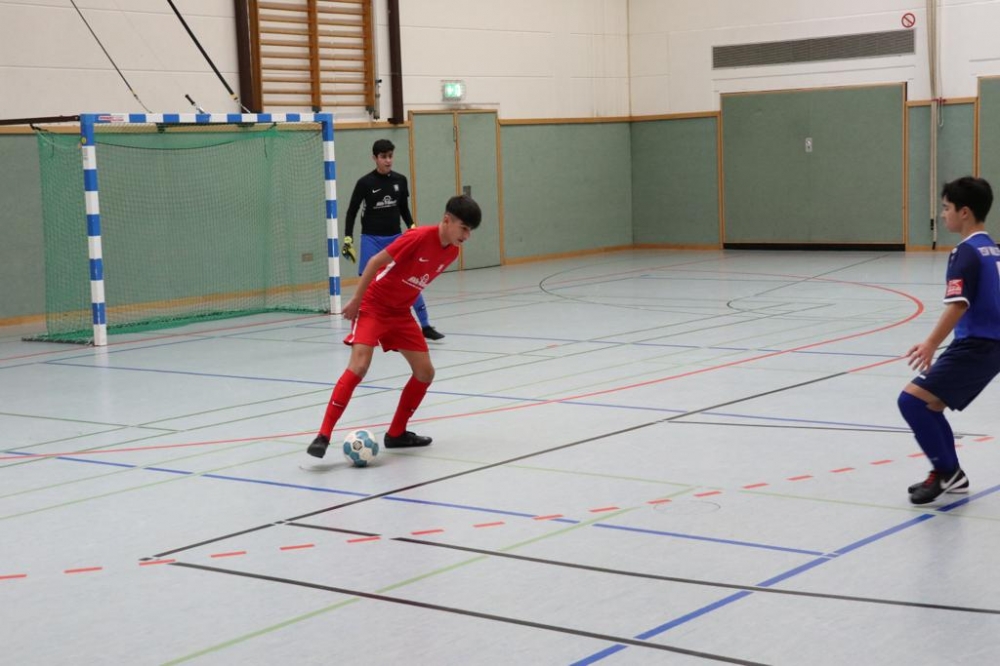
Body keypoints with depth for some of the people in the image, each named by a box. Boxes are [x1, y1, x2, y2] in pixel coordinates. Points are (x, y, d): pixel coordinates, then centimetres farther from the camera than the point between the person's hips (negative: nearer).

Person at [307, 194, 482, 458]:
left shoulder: (452, 252, -1)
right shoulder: (419, 237, -24)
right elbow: (375, 261, -19)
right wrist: (356, 300, -16)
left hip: (401, 313, 8)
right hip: (373, 306, -8)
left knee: (425, 372, 3)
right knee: (359, 365, -23)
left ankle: (396, 433, 18)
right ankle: (323, 435, -22)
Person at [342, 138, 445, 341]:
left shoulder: (400, 180, 3)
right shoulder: (365, 183, -7)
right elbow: (352, 212, -1)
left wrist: (412, 228, 1)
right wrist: (347, 239, -8)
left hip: (395, 238, 3)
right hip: (372, 239, -3)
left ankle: (425, 325, 8)